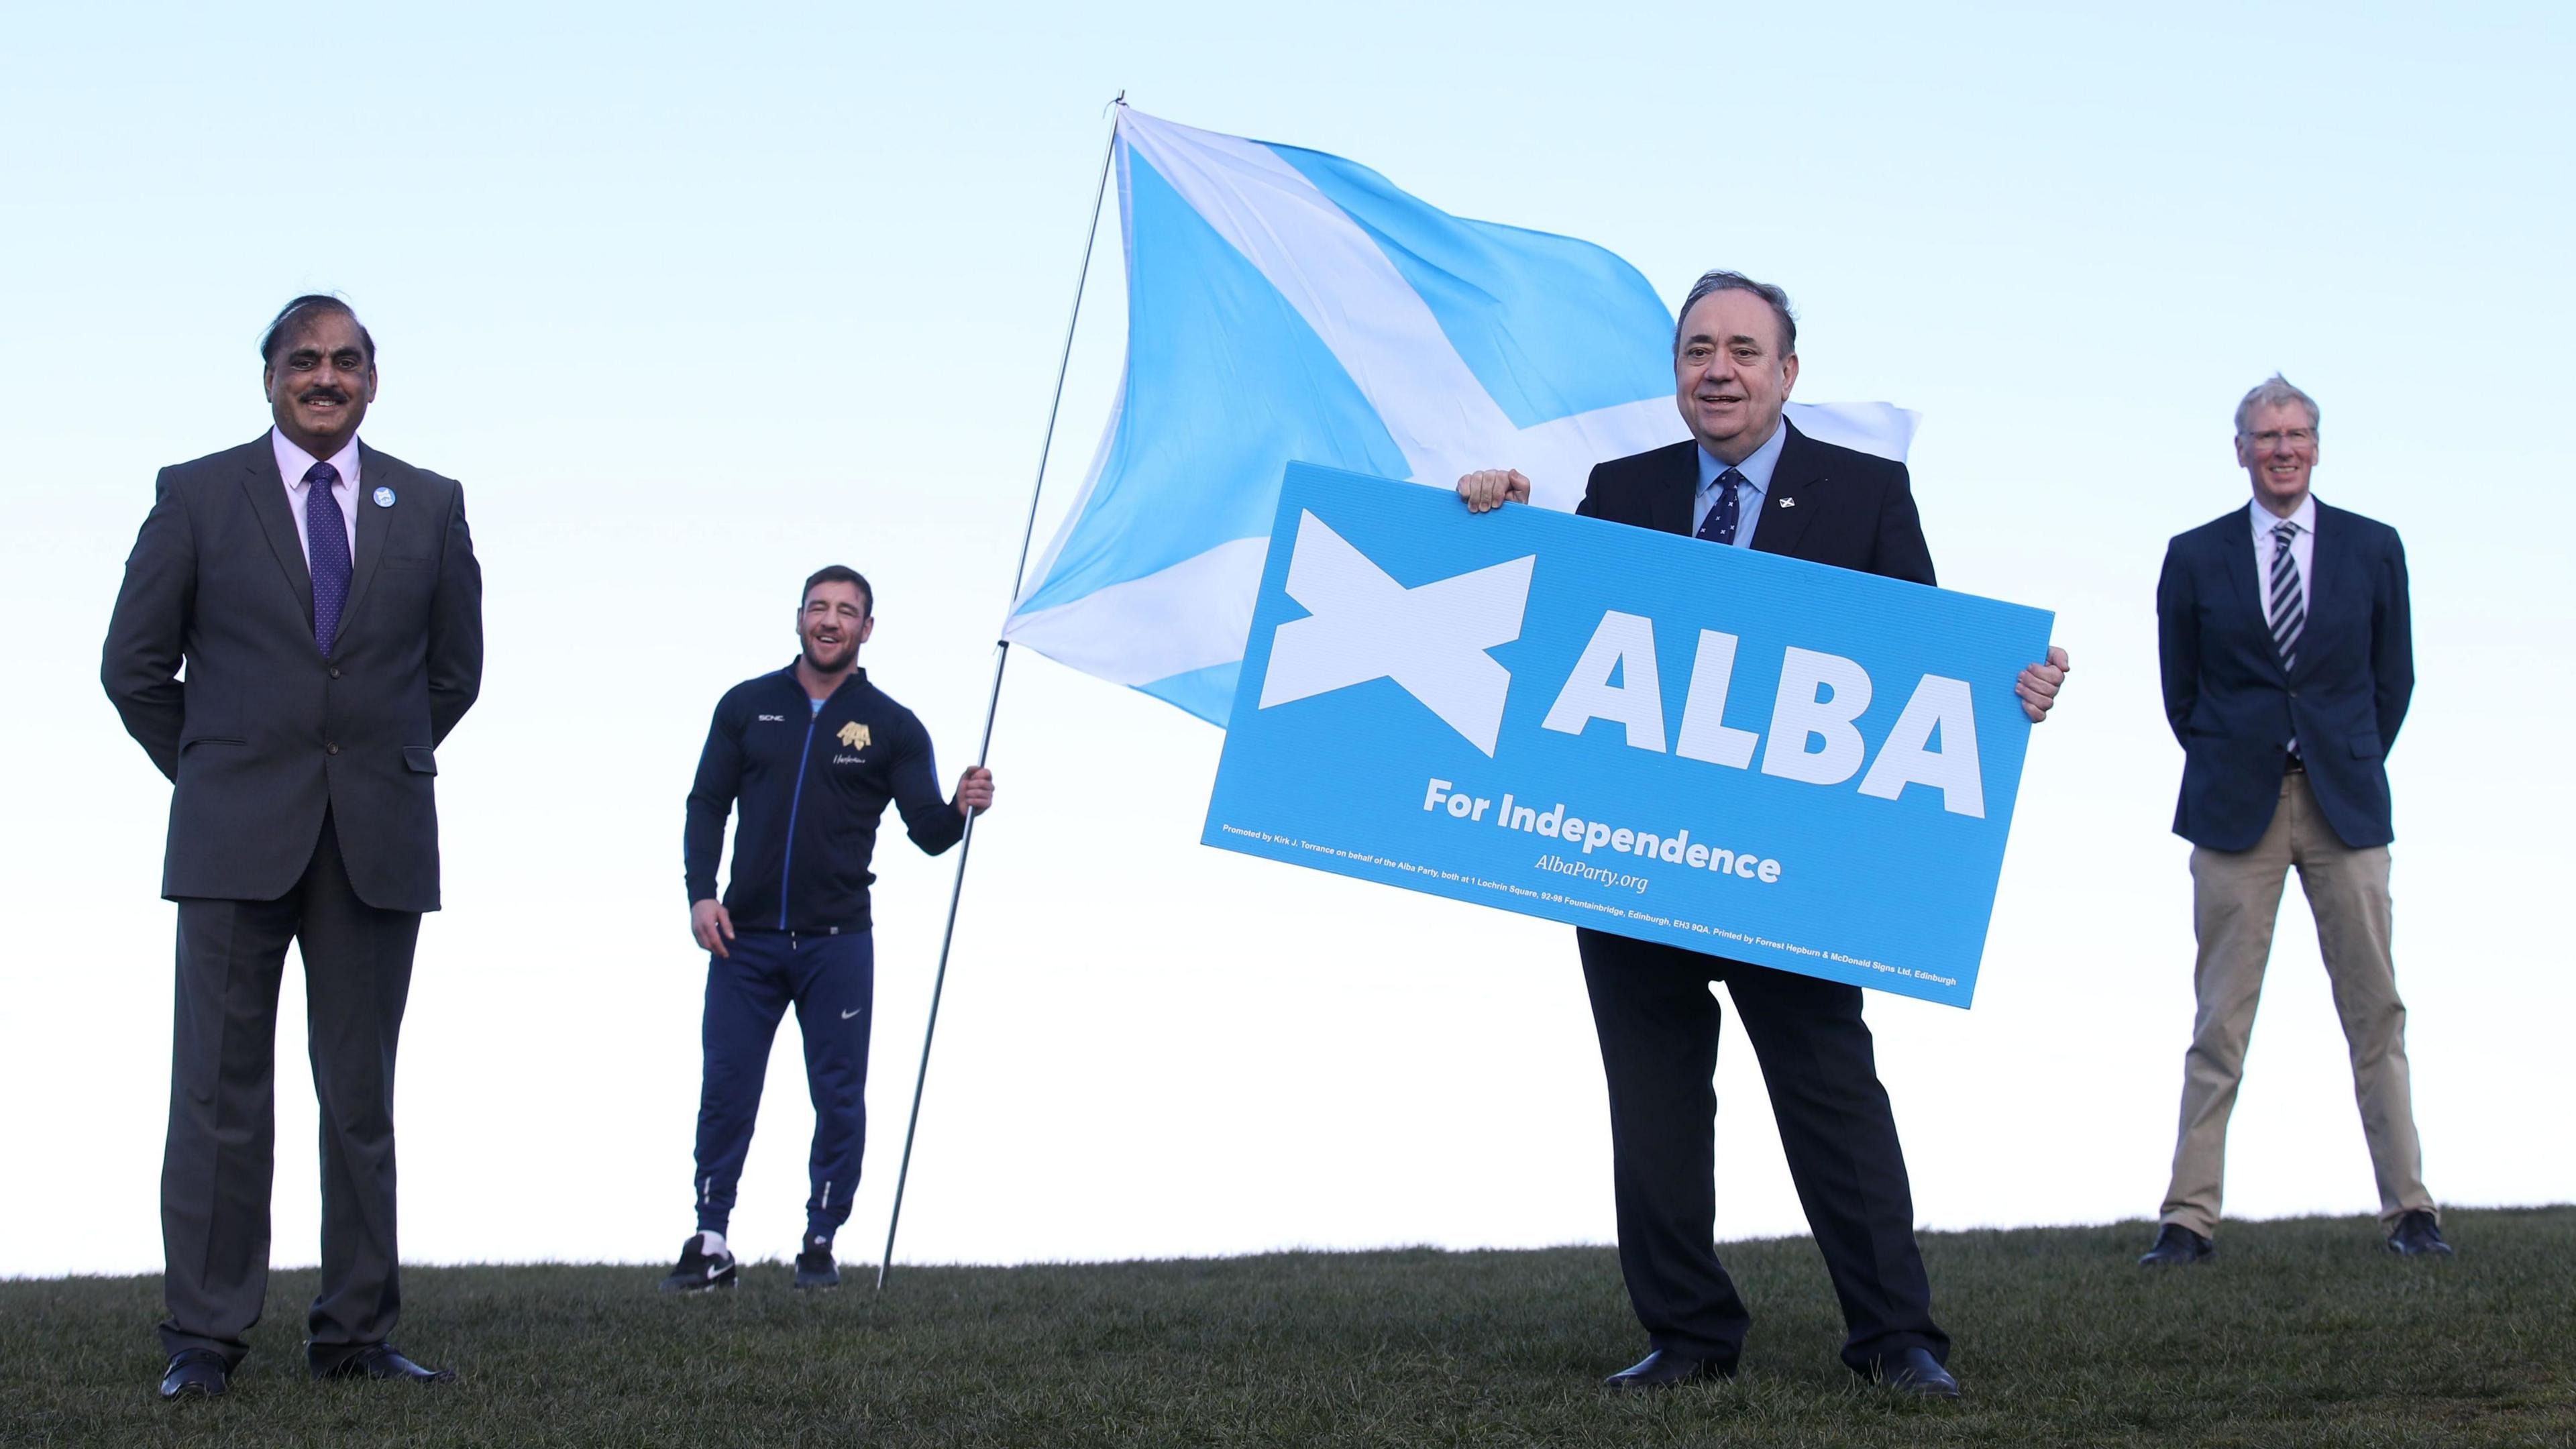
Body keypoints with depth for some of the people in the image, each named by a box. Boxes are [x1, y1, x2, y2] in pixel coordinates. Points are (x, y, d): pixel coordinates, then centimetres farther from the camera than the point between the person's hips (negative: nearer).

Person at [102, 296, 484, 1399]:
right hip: (236, 843, -2)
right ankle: (203, 1338, 3)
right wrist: (210, 775, 6)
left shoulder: (429, 507, 10)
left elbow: (454, 669, 18)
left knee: (362, 1098, 5)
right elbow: (134, 665, 8)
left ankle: (356, 1336, 11)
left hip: (378, 841, 2)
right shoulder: (196, 496, 5)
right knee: (219, 1092, -2)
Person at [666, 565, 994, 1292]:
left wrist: (960, 809, -22)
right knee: (725, 1088, 0)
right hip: (745, 935, 1)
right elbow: (707, 804, 9)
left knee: (838, 1095, 1)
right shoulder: (747, 706, 9)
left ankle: (821, 1241, 11)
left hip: (837, 941, -1)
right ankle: (710, 1245, 6)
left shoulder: (891, 726, 5)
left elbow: (926, 830, 1)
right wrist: (701, 892, -4)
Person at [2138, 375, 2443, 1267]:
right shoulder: (2195, 557, 5)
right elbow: (2180, 690, 11)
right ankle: (2191, 1218, 0)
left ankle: (2409, 1208, 7)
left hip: (2345, 805, 1)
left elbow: (2393, 679, 12)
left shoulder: (2373, 549, 7)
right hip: (2236, 809, -1)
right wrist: (2229, 768, 8)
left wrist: (2350, 766, 10)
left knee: (2376, 1013, 1)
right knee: (2219, 1024, -1)